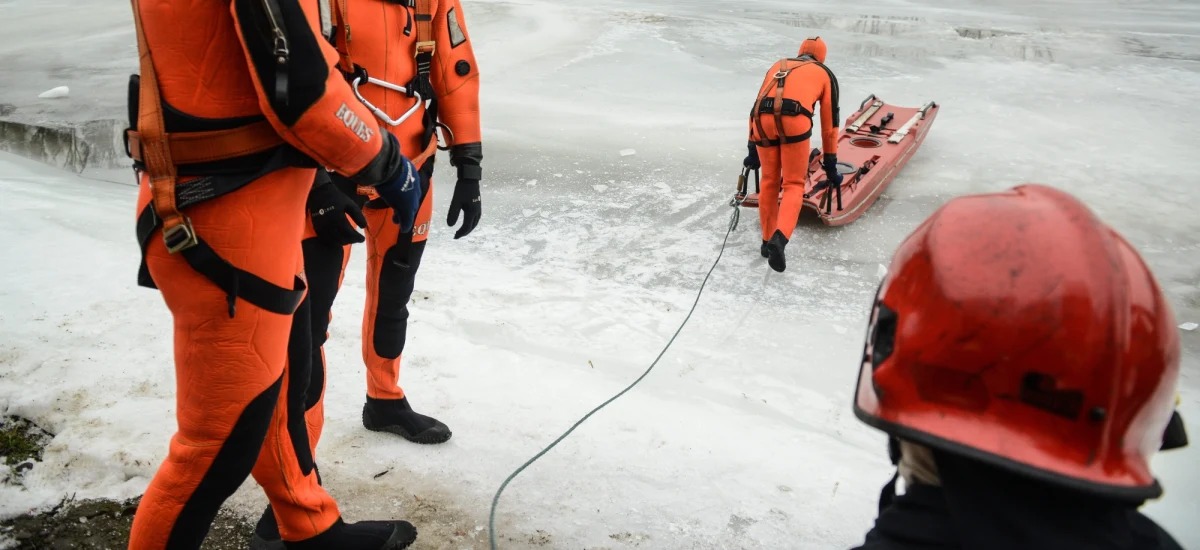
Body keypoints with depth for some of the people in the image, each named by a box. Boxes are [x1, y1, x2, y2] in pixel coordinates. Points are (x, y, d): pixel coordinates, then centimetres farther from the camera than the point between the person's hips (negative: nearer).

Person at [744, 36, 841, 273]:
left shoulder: (778, 65, 36)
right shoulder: (825, 74, 27)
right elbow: (829, 123, 26)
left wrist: (752, 151, 44)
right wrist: (830, 165, 32)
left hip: (763, 120, 3)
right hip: (794, 120, -3)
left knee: (770, 181, 19)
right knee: (794, 185, 6)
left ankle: (767, 241, 25)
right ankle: (780, 237, -17)